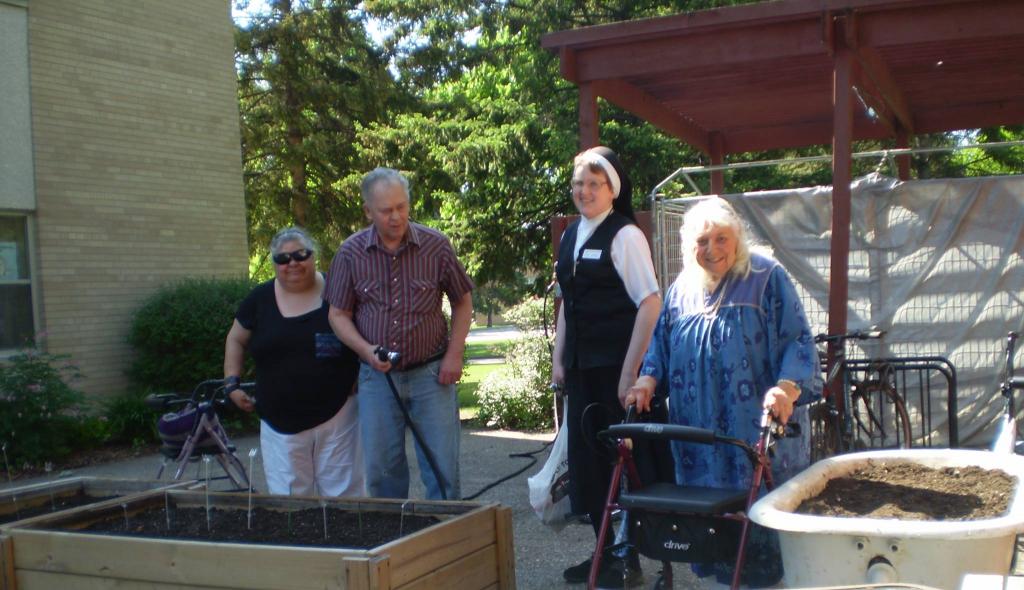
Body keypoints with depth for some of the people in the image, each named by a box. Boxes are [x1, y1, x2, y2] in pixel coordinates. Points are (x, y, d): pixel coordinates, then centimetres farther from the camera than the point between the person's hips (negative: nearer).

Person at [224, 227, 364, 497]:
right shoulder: (260, 299, 4)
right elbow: (236, 340, 17)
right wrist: (232, 383, 8)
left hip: (336, 416, -2)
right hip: (279, 423, 2)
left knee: (342, 494, 6)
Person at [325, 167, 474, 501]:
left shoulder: (436, 245, -4)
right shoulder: (351, 253, -2)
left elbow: (463, 302, 6)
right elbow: (338, 314, 4)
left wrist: (454, 355, -3)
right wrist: (366, 350, -13)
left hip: (430, 373, -1)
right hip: (377, 375, 1)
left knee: (443, 468, 2)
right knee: (381, 471, 9)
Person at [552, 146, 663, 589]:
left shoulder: (624, 235, -10)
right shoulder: (570, 236, 12)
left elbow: (650, 304, -14)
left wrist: (630, 371, -17)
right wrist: (558, 359, 12)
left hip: (615, 368, -7)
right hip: (581, 368, 7)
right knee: (586, 456, 12)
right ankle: (605, 550, 26)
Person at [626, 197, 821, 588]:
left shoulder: (766, 278, -3)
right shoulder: (681, 289, 12)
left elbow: (798, 340, -8)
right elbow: (660, 341, 20)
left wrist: (787, 387, -24)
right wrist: (649, 378, 1)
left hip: (758, 430, -4)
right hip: (699, 432, 5)